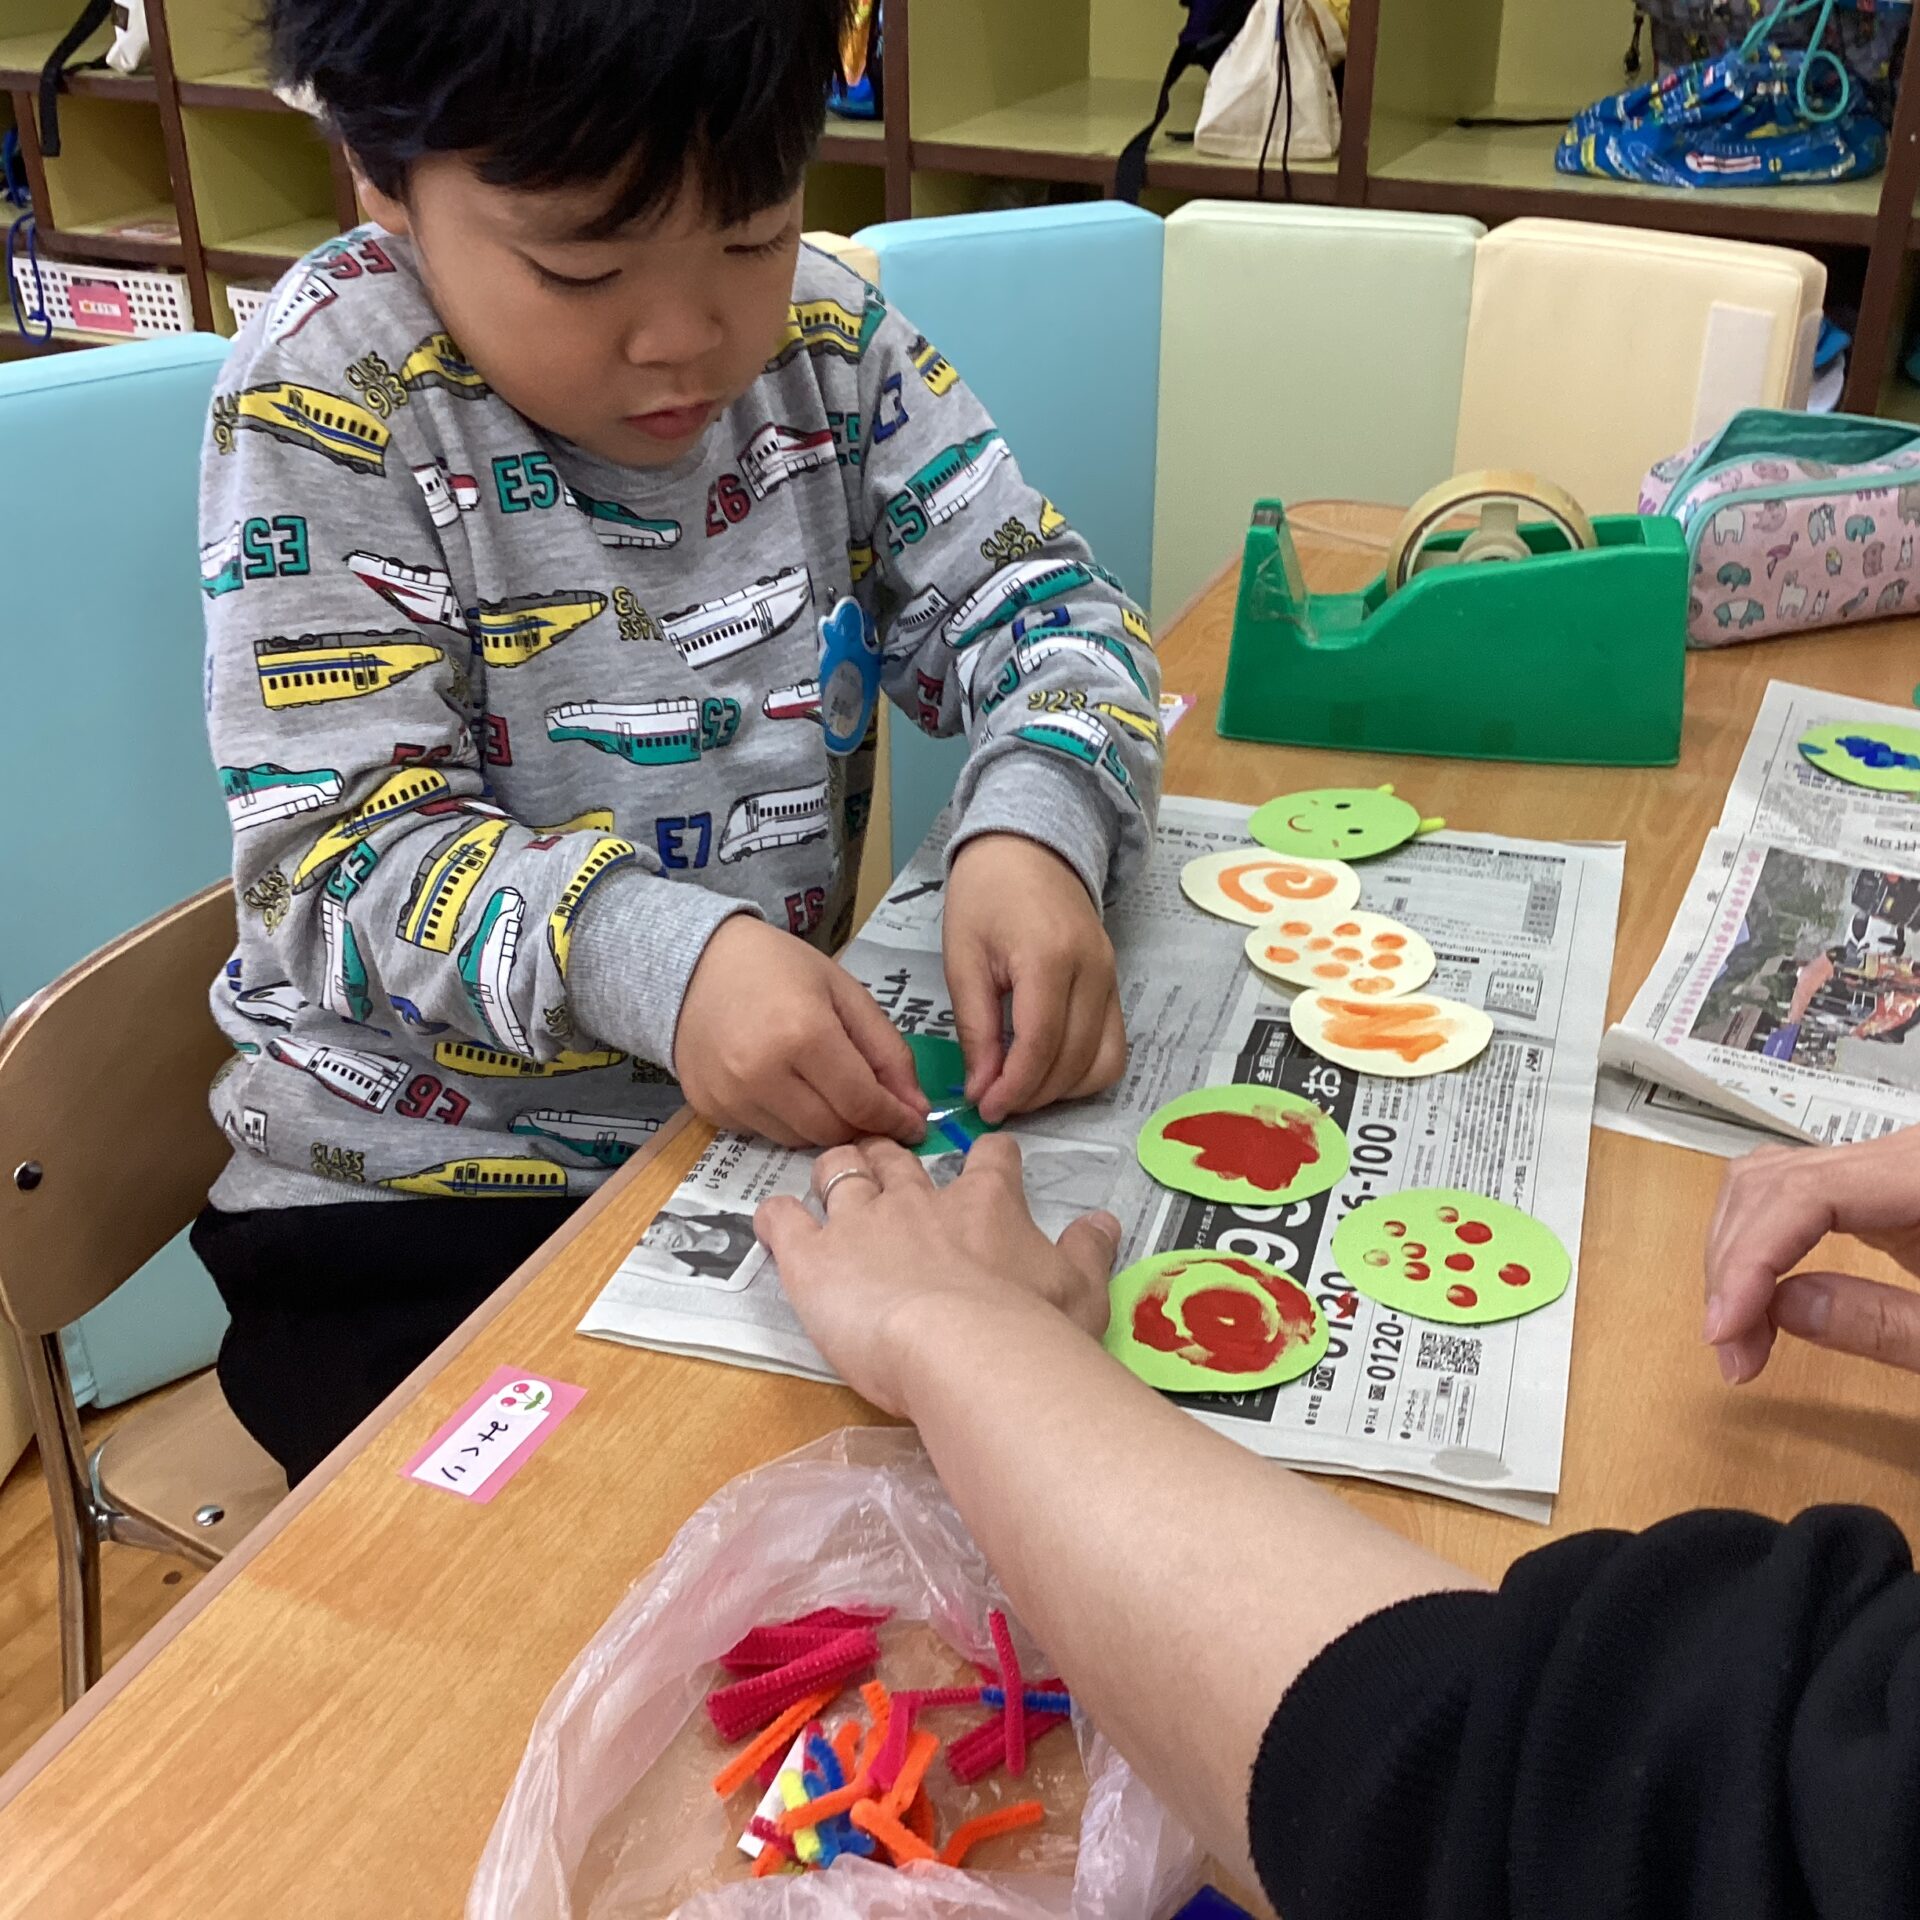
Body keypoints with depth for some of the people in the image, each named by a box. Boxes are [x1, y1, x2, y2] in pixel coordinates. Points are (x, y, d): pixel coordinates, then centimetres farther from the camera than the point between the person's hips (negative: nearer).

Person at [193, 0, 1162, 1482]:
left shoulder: (826, 334, -1)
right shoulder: (333, 395, -14)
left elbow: (1036, 604, 0)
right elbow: (341, 847, -17)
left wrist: (1033, 828, -23)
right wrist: (660, 958, -36)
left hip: (790, 1123, 4)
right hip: (417, 1193, -3)